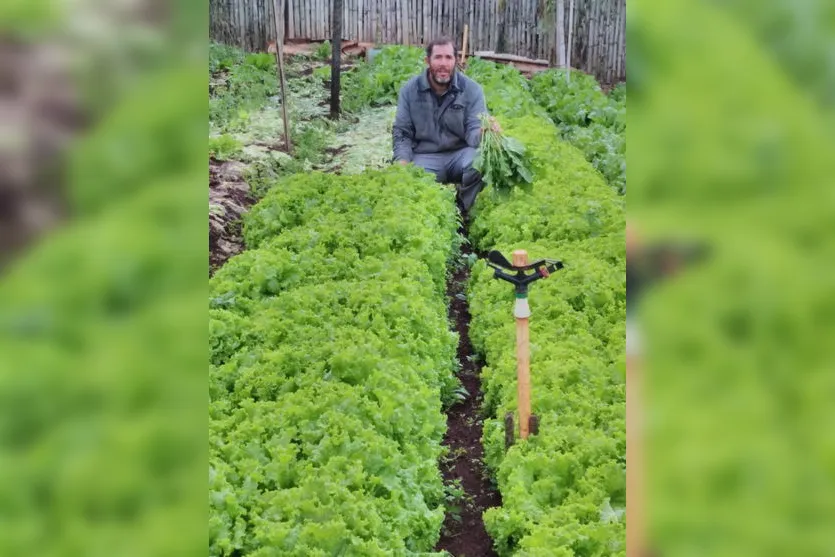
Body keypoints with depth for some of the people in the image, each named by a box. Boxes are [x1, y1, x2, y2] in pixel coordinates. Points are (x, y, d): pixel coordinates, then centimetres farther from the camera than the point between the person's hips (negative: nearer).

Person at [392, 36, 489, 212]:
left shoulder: (471, 89, -3)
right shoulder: (410, 90, 1)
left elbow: (474, 131, -10)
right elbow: (401, 132, 5)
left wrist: (483, 133, -37)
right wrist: (402, 162, -14)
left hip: (460, 154, 1)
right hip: (425, 157, -1)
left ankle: (461, 210, -7)